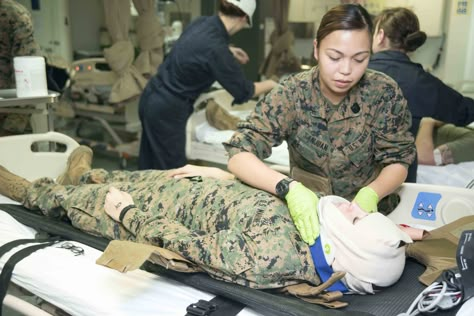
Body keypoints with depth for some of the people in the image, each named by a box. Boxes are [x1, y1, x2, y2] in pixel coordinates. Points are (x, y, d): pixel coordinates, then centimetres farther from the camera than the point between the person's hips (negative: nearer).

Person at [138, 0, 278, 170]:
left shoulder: (202, 22, -1)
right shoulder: (216, 49, -24)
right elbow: (243, 92, -11)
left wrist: (227, 51, 26)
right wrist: (270, 84, 6)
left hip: (153, 99, 9)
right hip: (167, 110, -9)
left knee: (149, 167, 20)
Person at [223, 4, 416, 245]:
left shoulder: (384, 93, -12)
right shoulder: (293, 93, -15)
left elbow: (398, 161, -5)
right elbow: (239, 155, -20)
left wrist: (371, 193, -27)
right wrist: (289, 188, -38)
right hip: (308, 211, 0)